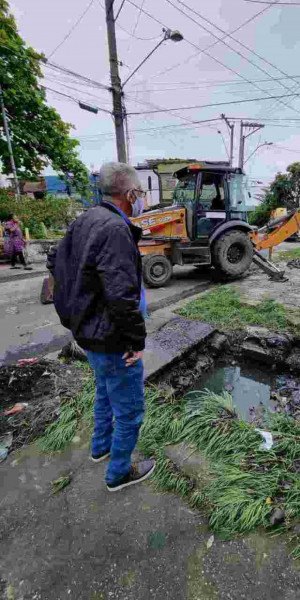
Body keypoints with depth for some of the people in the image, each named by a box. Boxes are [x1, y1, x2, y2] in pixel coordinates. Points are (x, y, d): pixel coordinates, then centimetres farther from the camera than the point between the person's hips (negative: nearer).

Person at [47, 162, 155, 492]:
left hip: (87, 330, 10)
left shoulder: (85, 220, 5)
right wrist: (137, 340, -19)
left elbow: (55, 260, 15)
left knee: (105, 392, 31)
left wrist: (78, 302, 18)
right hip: (112, 339, -9)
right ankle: (119, 472, 35)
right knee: (129, 410, 12)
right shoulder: (115, 229, -24)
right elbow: (121, 294, -31)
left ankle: (101, 446, 53)